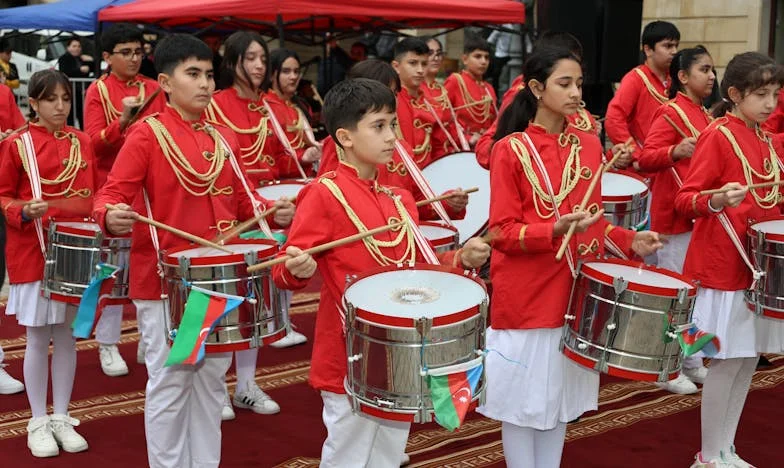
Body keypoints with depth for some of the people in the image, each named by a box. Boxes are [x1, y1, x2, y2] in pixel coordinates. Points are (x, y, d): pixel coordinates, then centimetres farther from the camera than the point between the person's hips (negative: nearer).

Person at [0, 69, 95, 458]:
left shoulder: (82, 142, 6)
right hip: (32, 251, -3)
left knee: (67, 335, 9)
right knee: (38, 339, 3)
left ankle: (62, 418, 20)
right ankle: (38, 422, 16)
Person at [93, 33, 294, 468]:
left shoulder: (225, 137, 9)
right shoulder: (146, 133, -9)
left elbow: (239, 201, 15)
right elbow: (110, 195, -14)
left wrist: (273, 211, -3)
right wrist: (112, 216, -36)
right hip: (164, 279, -6)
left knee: (211, 381, 15)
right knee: (170, 384, 2)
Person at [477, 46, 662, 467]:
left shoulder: (589, 145, 6)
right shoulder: (511, 150, -10)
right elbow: (502, 233, -12)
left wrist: (628, 240, -1)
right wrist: (555, 231, -26)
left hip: (575, 291, 5)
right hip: (526, 295, -5)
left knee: (562, 395, 14)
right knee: (523, 399, 5)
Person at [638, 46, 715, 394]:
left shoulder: (702, 114, 13)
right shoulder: (671, 113, -13)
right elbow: (645, 159, -22)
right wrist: (674, 152, -37)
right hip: (675, 214, -9)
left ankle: (690, 361, 25)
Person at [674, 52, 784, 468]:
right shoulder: (717, 135, -12)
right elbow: (684, 200, -16)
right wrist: (717, 201, -34)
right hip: (723, 266, -8)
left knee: (749, 359, 11)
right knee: (727, 361, -2)